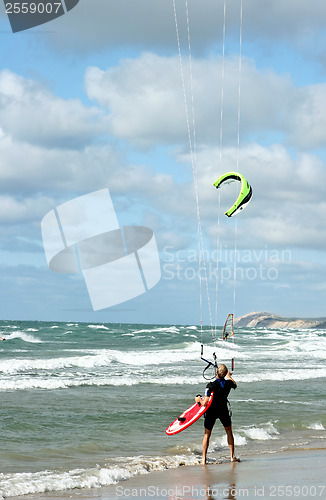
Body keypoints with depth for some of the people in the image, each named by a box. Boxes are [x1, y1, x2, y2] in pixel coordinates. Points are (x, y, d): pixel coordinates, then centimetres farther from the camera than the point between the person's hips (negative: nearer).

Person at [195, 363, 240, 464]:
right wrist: (229, 376, 34)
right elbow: (235, 385, 17)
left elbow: (204, 403, -25)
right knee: (229, 432, 20)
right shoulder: (228, 383, -11)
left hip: (211, 411, -3)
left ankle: (204, 459, 5)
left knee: (207, 434, 8)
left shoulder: (211, 386, -25)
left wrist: (199, 399, -3)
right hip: (223, 410, 3)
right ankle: (232, 456, 20)